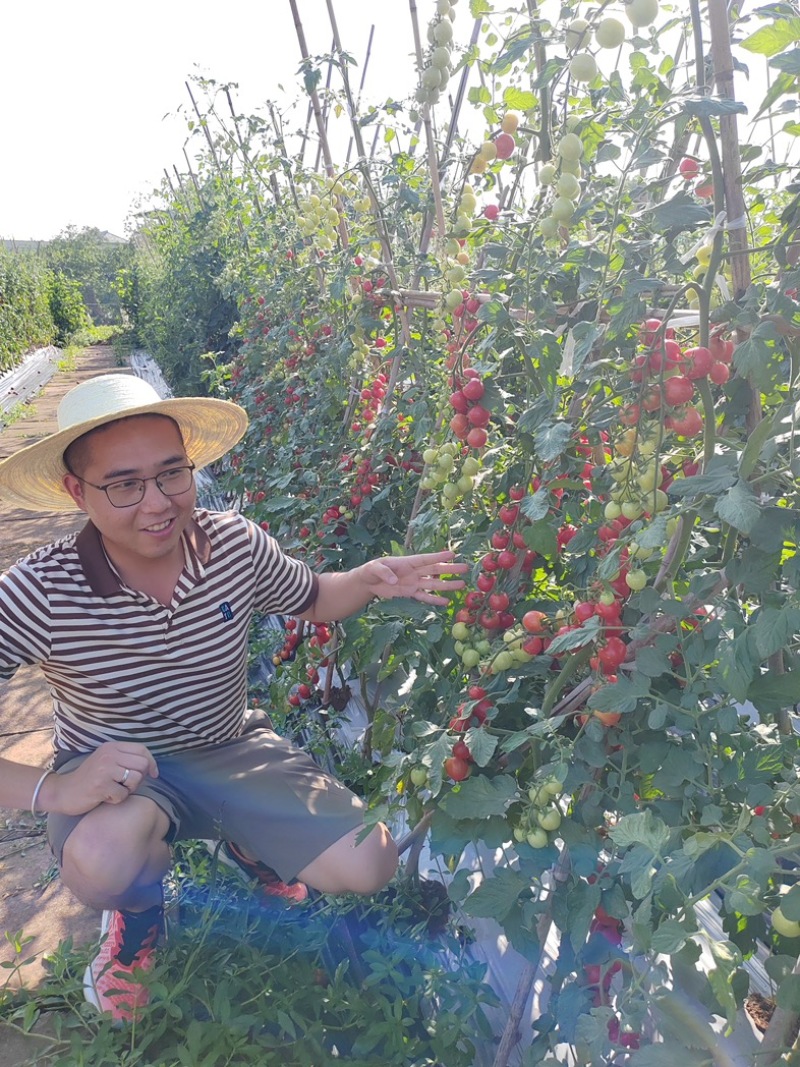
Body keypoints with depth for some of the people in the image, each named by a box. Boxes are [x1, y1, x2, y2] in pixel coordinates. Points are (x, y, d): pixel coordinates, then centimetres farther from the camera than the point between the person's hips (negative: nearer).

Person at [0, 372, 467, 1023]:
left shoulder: (237, 544, -16)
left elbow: (311, 599, 5)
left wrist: (371, 579, -16)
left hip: (233, 749, 3)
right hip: (113, 772, -2)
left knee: (368, 869, -9)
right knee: (100, 863, -38)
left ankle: (246, 845, 25)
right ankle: (136, 915, 4)